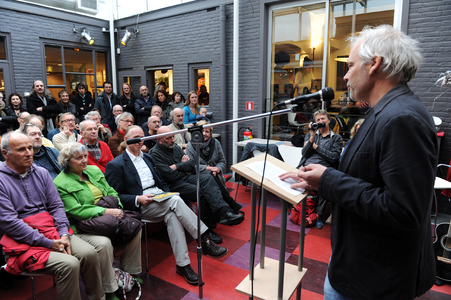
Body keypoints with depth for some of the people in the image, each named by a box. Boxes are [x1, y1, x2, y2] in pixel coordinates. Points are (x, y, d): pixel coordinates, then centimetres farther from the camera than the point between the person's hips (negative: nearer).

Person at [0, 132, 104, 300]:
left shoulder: (41, 173, 10)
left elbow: (56, 206, 8)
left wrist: (64, 234, -9)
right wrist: (48, 243, -17)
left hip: (51, 230, 5)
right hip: (24, 241, -5)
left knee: (89, 253, -15)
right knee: (69, 264, -26)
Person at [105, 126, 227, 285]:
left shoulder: (148, 158, 21)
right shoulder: (115, 165, 0)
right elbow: (116, 196, -5)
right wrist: (138, 199, -19)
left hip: (160, 198, 6)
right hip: (140, 206, -5)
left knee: (172, 215, -29)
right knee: (176, 201, -30)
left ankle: (182, 264, -27)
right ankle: (205, 241, -26)